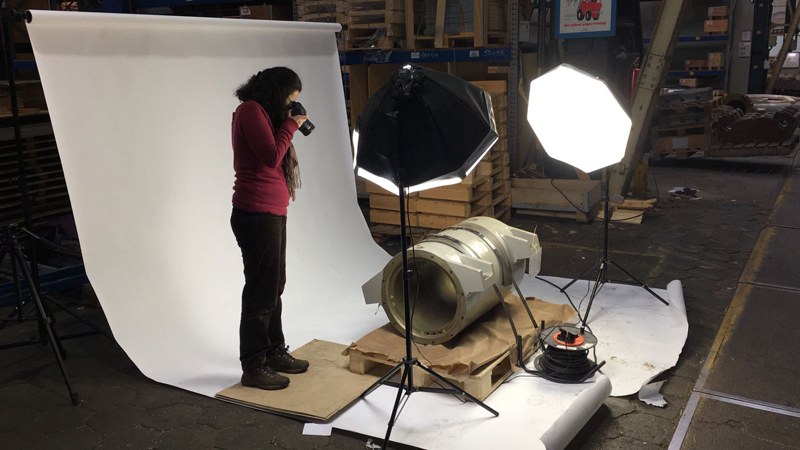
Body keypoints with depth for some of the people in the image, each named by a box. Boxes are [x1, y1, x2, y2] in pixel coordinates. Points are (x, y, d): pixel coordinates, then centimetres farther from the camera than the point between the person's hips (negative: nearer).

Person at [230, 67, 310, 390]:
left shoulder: (264, 113, 19)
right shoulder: (251, 110, -9)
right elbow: (271, 156, -17)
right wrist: (290, 125, -8)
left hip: (271, 213, 10)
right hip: (257, 215, -10)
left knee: (273, 288, 15)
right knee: (260, 292, -4)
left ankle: (274, 352, 26)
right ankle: (253, 367, 5)